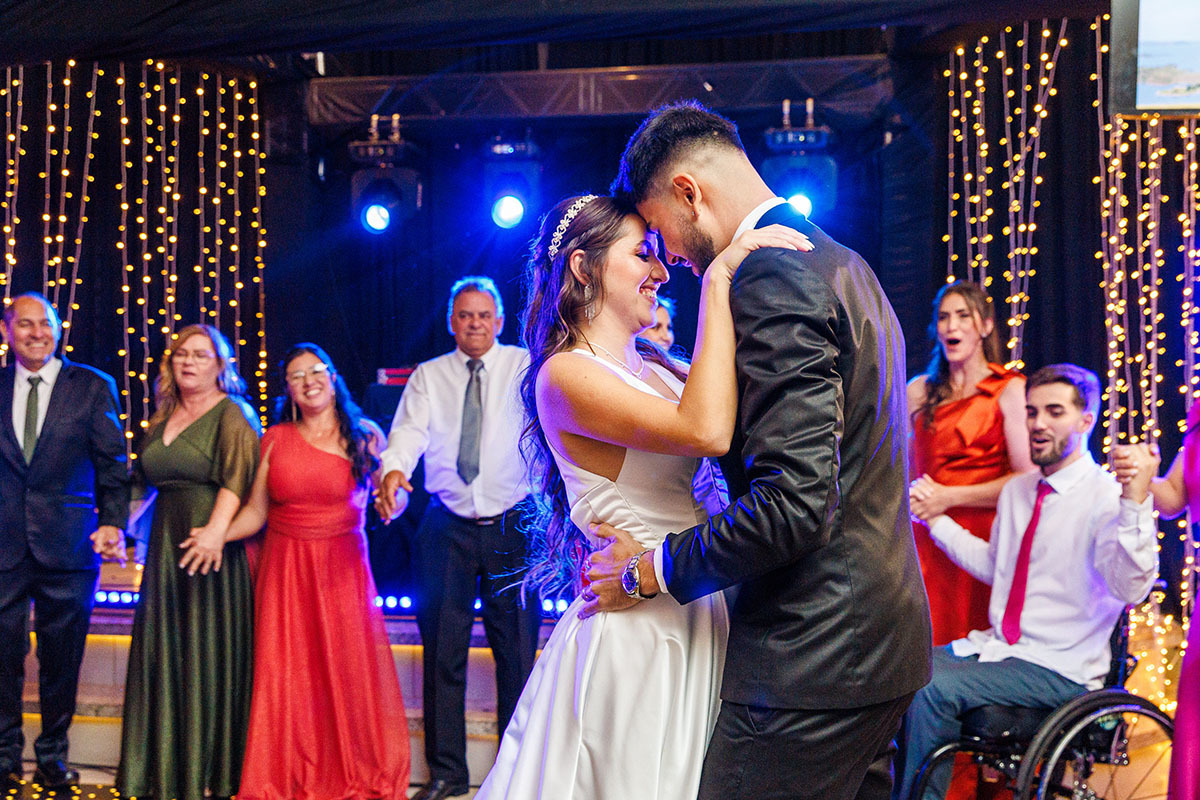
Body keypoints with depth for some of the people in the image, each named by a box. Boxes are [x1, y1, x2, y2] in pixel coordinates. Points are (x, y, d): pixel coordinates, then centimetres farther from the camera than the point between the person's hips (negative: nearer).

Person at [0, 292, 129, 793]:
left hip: (67, 543, -1)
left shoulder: (93, 387, 3)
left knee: (61, 657, 8)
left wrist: (113, 523, -9)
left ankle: (53, 753, 24)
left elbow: (112, 464, 3)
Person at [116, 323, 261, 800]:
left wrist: (216, 529, -33)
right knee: (162, 650, 9)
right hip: (166, 545, 7)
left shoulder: (232, 415, -6)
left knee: (208, 650, -3)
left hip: (213, 544, -7)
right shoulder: (161, 419, 17)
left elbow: (236, 477, -20)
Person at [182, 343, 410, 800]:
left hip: (343, 569, -1)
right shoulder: (276, 440, 6)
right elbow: (255, 511, 5)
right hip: (285, 568, 1)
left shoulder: (364, 436, 4)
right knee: (285, 672, 2)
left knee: (349, 667, 0)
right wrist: (219, 535, -10)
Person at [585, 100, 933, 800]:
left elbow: (795, 505, -25)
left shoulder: (772, 278, -18)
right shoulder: (841, 264, 14)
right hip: (880, 638, 10)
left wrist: (651, 571, -13)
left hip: (812, 658, -10)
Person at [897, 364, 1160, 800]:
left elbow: (1130, 590, -28)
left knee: (932, 689, -26)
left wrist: (1136, 502, -41)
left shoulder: (1108, 498, -13)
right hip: (994, 647, 8)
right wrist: (934, 520, 18)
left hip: (1059, 670, -7)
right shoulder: (1016, 490, 12)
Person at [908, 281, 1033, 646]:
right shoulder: (919, 391, 14)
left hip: (984, 541, -4)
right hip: (927, 544, 4)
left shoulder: (1010, 390, 0)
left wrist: (948, 497, -11)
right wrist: (914, 495, 2)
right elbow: (904, 469, 23)